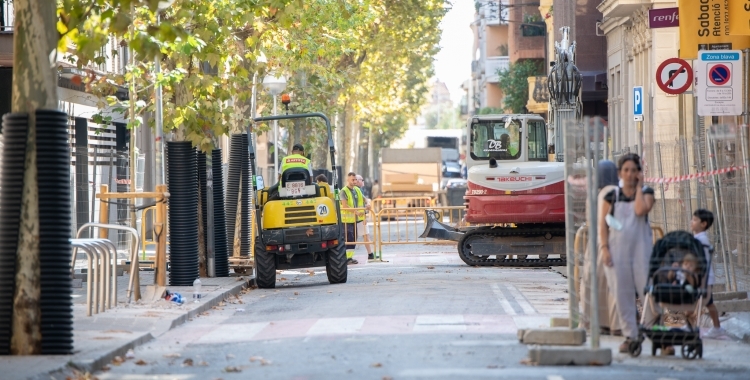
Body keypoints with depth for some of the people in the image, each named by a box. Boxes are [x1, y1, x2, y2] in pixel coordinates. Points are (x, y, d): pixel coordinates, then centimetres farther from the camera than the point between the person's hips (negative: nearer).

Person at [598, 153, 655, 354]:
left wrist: (639, 187, -6)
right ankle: (630, 336, 8)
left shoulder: (646, 193, 5)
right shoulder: (611, 196, 6)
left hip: (641, 247, -1)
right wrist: (604, 247, -5)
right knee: (622, 294, 1)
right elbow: (603, 224, 5)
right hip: (618, 248, 1)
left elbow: (640, 210, -16)